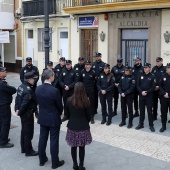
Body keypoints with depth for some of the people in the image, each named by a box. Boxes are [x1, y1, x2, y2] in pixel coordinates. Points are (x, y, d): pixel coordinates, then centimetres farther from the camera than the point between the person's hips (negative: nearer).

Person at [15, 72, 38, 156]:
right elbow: (25, 103, -27)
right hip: (27, 113, -10)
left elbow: (17, 98, 6)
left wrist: (17, 109, 5)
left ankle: (23, 148, 34)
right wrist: (20, 112, -13)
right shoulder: (29, 90, -26)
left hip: (23, 113, 10)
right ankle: (28, 151, 15)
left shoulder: (21, 86, 3)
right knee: (28, 132, 3)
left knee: (24, 130, 21)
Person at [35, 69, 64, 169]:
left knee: (42, 139, 16)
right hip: (53, 119, -6)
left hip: (42, 117, 6)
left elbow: (38, 102, 6)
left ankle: (42, 160, 29)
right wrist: (60, 113, 10)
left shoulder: (38, 89, -5)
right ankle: (55, 163, 15)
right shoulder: (55, 90, -22)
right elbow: (60, 105, -11)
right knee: (54, 141, 4)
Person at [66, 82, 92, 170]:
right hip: (83, 127, -2)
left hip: (72, 127, 2)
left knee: (73, 147, 15)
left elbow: (68, 114, 2)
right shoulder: (85, 101, -13)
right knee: (82, 147, 9)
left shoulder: (69, 100, -8)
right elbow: (88, 116, -4)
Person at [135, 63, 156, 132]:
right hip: (141, 96, 3)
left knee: (149, 111, 1)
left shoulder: (152, 77, -3)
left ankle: (151, 125, 9)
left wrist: (147, 92, -17)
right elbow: (138, 85, 5)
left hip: (149, 96, -3)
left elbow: (153, 87, -6)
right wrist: (141, 92, -11)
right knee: (141, 110, 10)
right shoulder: (141, 76, 7)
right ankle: (141, 124, 20)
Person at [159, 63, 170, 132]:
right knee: (163, 112, 8)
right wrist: (164, 93, -9)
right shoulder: (163, 76, 5)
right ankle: (163, 126, 19)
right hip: (163, 97, 2)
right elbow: (160, 86, 5)